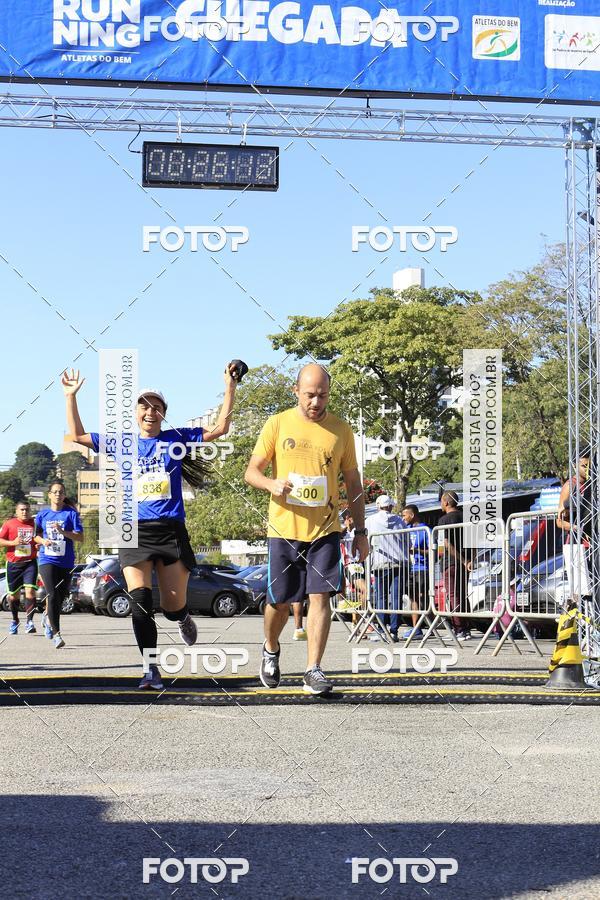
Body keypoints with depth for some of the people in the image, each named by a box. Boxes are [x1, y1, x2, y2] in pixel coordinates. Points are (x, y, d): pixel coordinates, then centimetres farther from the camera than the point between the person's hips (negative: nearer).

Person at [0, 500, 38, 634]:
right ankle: (15, 620, 31)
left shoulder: (34, 524, 6)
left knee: (30, 590, -16)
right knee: (13, 595, 9)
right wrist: (13, 542, -14)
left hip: (30, 563, 0)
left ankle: (29, 621, -13)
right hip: (13, 564, 0)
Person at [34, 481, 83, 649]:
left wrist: (62, 531, -21)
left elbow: (80, 537, -7)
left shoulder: (71, 513, -1)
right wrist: (43, 541, -3)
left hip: (66, 561, 0)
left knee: (61, 597, 11)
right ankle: (56, 633, -15)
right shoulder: (43, 514, 7)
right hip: (47, 560, 0)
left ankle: (49, 618, 41)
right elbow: (36, 535, 19)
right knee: (53, 595, -16)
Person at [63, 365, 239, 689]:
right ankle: (152, 671, -10)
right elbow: (77, 435, 16)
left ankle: (184, 619, 40)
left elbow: (220, 429, 8)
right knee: (140, 602, -15)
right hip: (135, 532, 1)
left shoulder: (176, 439, 9)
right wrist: (71, 397, 11)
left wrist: (230, 388, 2)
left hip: (171, 531, 0)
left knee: (173, 607, 2)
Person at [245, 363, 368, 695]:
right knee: (279, 601, 7)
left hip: (324, 529, 1)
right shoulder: (277, 424, 0)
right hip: (284, 529, -1)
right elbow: (252, 471, 0)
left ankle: (313, 671, -5)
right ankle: (271, 650, 36)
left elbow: (353, 482, 11)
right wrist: (271, 484, -23)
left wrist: (360, 531, 8)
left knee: (320, 596, -9)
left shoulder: (341, 430, 5)